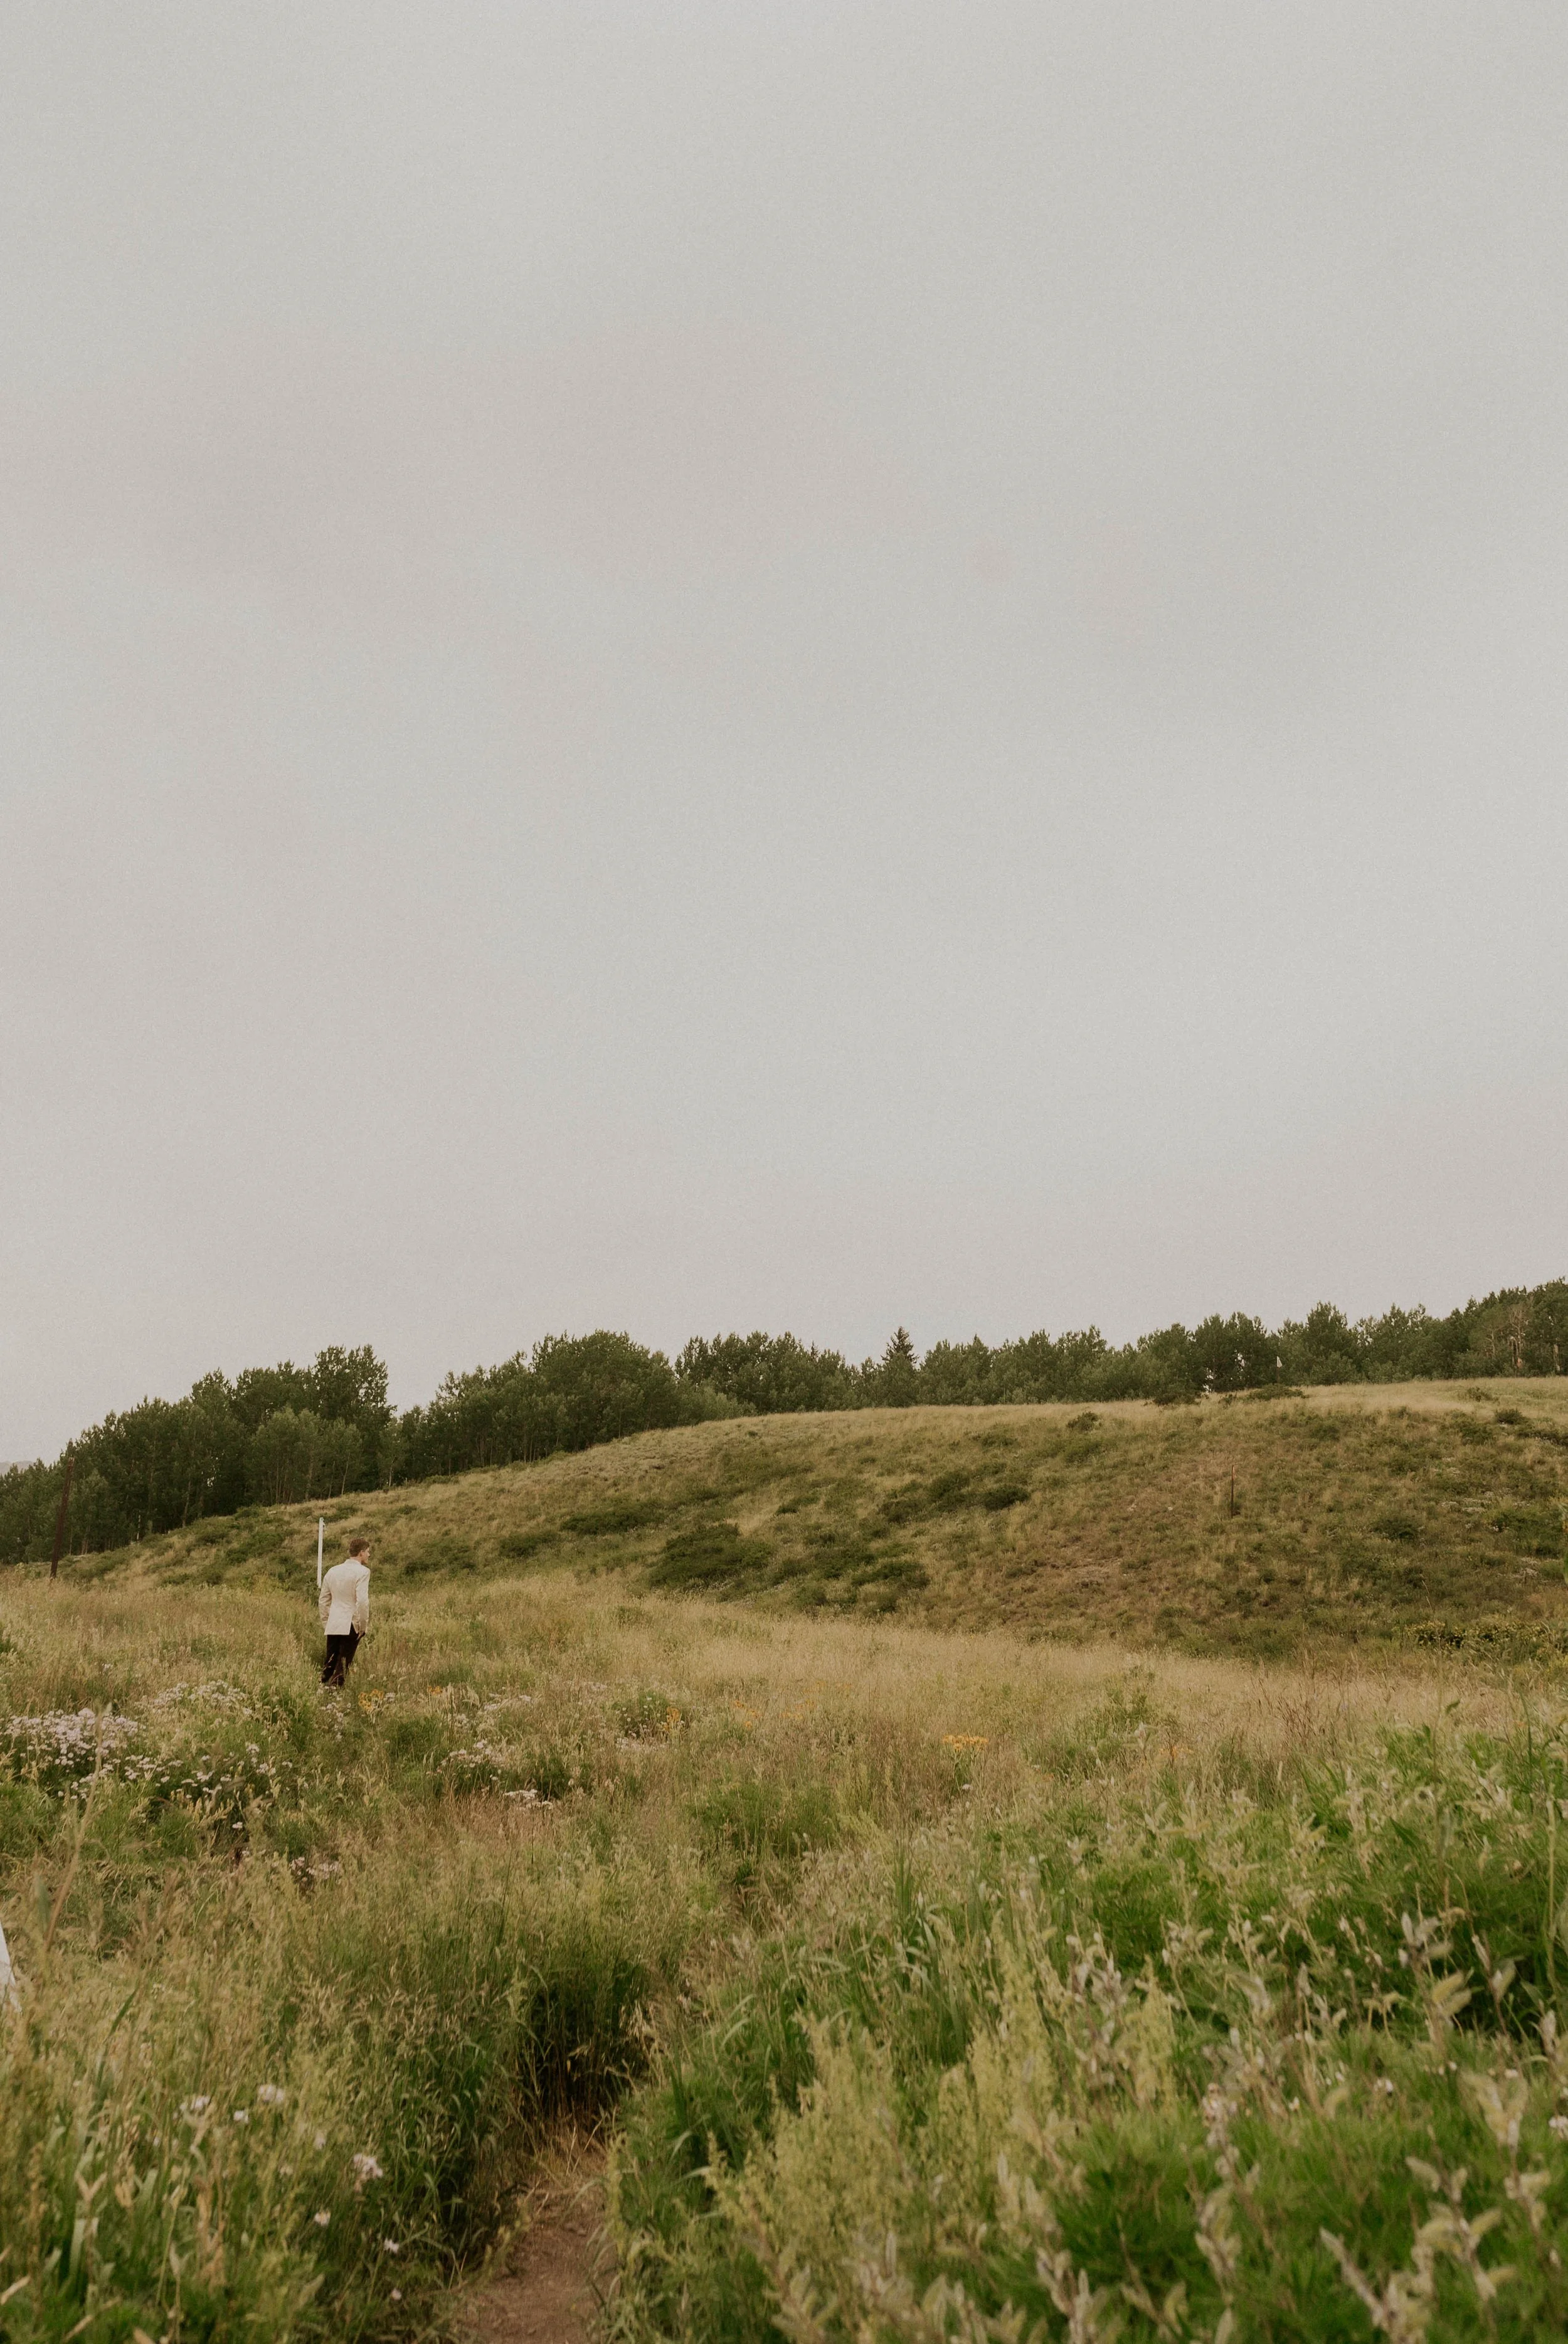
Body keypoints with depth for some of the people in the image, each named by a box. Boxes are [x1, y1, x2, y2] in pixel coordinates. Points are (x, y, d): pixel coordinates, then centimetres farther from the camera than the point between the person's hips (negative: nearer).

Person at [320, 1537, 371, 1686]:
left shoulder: (333, 1571, 12)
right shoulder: (362, 1572, -10)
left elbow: (324, 1599, 16)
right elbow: (362, 1601, -18)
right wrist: (363, 1625, -9)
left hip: (333, 1626, 6)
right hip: (351, 1626, -6)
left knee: (329, 1664, 12)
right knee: (343, 1667, -1)